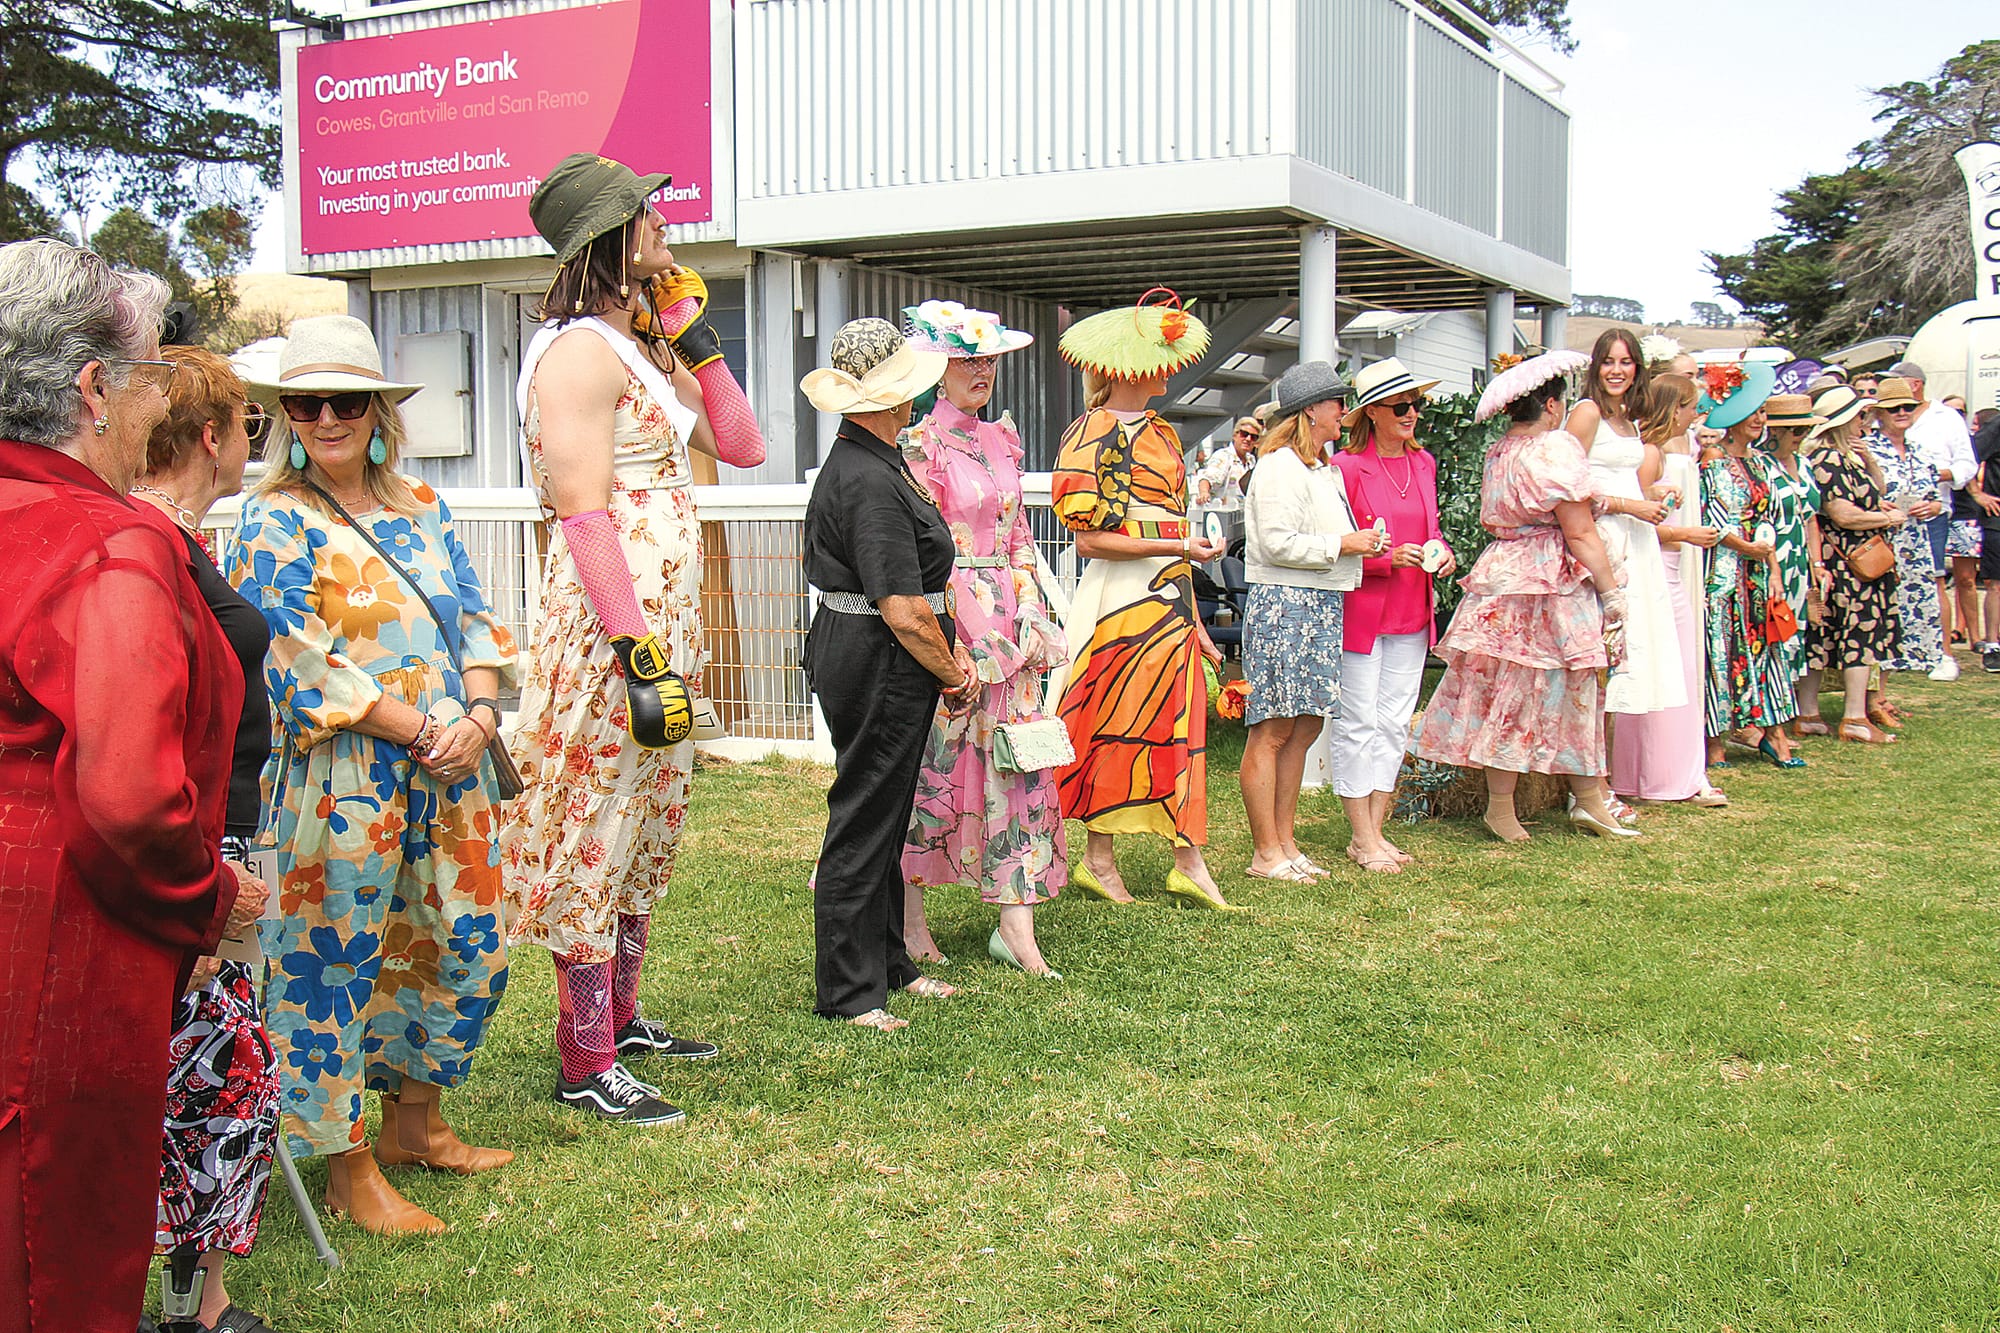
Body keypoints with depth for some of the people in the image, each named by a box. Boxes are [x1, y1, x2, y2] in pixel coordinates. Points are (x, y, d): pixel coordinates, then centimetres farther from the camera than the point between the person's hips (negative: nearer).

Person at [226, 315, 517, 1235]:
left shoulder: (421, 507, 12)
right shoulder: (273, 523, -6)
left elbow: (473, 618, 11)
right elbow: (299, 666, -13)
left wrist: (478, 719, -8)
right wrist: (424, 732, -15)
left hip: (449, 772, 7)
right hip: (343, 781, -6)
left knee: (466, 946, 14)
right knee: (335, 963, 1)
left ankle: (415, 1125, 33)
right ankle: (349, 1171, 15)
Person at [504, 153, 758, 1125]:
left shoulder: (646, 347, 16)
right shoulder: (580, 350, -13)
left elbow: (741, 446, 18)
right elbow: (583, 514, -20)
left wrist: (695, 337, 10)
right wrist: (638, 652, -24)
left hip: (667, 614, 10)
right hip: (610, 618, -10)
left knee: (645, 828, 17)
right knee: (597, 833, -3)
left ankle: (621, 1018, 31)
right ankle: (586, 1067, 6)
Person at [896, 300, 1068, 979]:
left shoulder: (1002, 437, 14)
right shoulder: (920, 444, -8)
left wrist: (1031, 616, 7)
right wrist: (981, 636, -14)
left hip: (1006, 620, 7)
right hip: (946, 618, -6)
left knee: (1016, 763, 2)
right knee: (933, 762, 2)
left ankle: (1015, 926, 6)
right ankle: (912, 918, 16)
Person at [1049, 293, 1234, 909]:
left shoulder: (1160, 434, 17)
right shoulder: (1094, 435, -8)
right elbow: (1089, 538, -13)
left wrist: (1194, 618, 17)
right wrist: (1177, 546, -17)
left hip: (1170, 598, 7)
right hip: (1122, 598, -7)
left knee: (1179, 726, 5)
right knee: (1117, 726, -1)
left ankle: (1189, 860, 8)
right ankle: (1098, 859, 10)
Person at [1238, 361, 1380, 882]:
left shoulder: (1326, 470, 21)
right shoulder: (1279, 468, -10)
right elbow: (1278, 544, -18)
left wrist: (1365, 544, 13)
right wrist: (1342, 545, -12)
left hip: (1321, 605, 10)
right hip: (1283, 605, -10)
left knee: (1305, 727, 10)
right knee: (1272, 731, -6)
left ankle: (1285, 844, 17)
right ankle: (1266, 853, -2)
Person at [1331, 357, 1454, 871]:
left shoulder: (1423, 463, 11)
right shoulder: (1346, 467, -10)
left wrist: (1442, 552, 1)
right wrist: (1388, 557, -20)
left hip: (1411, 614, 7)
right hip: (1359, 611, -7)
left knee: (1395, 722, 9)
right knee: (1359, 722, -2)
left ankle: (1376, 829, 18)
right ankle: (1362, 839, 5)